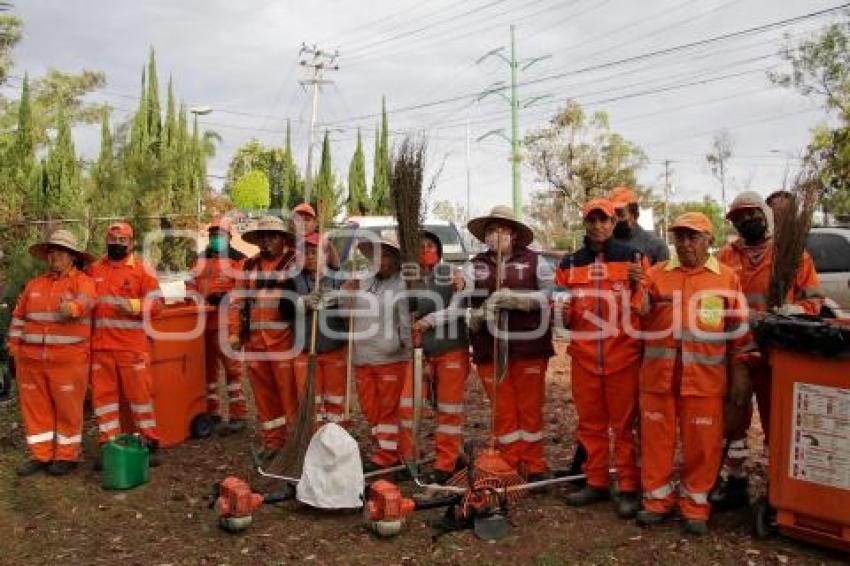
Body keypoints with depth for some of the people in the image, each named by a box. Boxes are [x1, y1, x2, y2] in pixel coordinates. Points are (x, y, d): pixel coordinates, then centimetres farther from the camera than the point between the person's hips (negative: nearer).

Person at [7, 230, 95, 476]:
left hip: (69, 359, -5)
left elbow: (86, 300, -24)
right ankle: (40, 455, 21)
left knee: (67, 408, 2)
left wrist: (73, 307, -46)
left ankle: (67, 456, 14)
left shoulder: (82, 281, -3)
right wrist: (15, 345, 11)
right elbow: (19, 316, 20)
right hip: (31, 359, 5)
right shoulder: (34, 284, 15)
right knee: (35, 407, 10)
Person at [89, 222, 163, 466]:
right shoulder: (94, 269, 14)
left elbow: (156, 304, -4)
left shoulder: (143, 269, 1)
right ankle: (108, 444, 18)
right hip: (100, 345, 4)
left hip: (132, 345, -4)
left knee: (139, 392, 0)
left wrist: (134, 306, -20)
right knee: (103, 394, 8)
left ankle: (149, 442, 10)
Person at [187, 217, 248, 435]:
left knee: (231, 365, -7)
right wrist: (192, 294, 4)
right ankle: (211, 411, 27)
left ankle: (238, 415, -2)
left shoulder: (237, 259, -2)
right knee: (207, 365, 14)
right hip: (202, 320, 7)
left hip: (226, 321, -7)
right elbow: (192, 282, 24)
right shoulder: (201, 259, 19)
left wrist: (223, 296, -21)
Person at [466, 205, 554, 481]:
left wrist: (515, 298, -18)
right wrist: (479, 313, -18)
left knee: (530, 409, 5)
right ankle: (512, 468, 18)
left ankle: (535, 468, 18)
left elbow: (549, 294, -7)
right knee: (503, 411, 7)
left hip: (529, 347, -2)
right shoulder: (475, 267, 10)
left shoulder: (535, 261, 4)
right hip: (490, 350, 2)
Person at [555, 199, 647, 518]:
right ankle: (596, 483, 23)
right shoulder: (569, 264, 10)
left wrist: (636, 285, -17)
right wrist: (562, 312, -8)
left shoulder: (632, 257, 2)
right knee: (590, 424, 11)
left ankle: (629, 489, 12)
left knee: (625, 425, 3)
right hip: (583, 356, 3)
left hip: (623, 356, -3)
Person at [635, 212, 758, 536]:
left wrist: (740, 373, 3)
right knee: (656, 439, 8)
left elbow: (739, 331, 6)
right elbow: (638, 320, 7)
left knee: (702, 443, 5)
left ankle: (695, 503, 21)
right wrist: (637, 291, -12)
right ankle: (657, 499, 22)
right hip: (658, 375, 1)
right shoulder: (655, 275, 7)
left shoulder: (727, 279, 5)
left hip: (704, 378, -1)